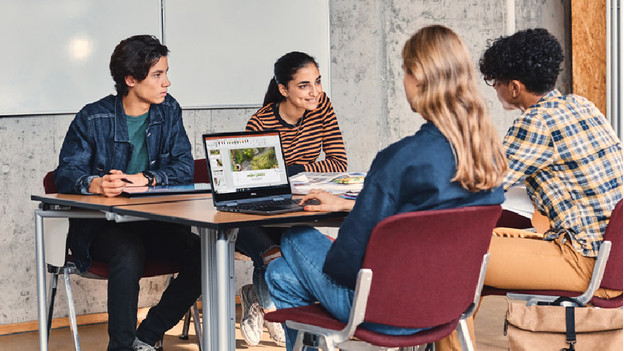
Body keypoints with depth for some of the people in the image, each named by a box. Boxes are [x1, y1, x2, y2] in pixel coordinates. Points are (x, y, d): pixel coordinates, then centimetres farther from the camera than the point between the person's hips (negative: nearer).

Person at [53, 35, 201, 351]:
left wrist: (146, 179, -20)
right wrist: (96, 184, -31)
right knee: (129, 253, -36)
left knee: (204, 255, -22)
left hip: (156, 220, 4)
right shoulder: (93, 118, -3)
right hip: (102, 226, -4)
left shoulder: (168, 111, 8)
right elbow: (66, 173, -8)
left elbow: (184, 166, 0)